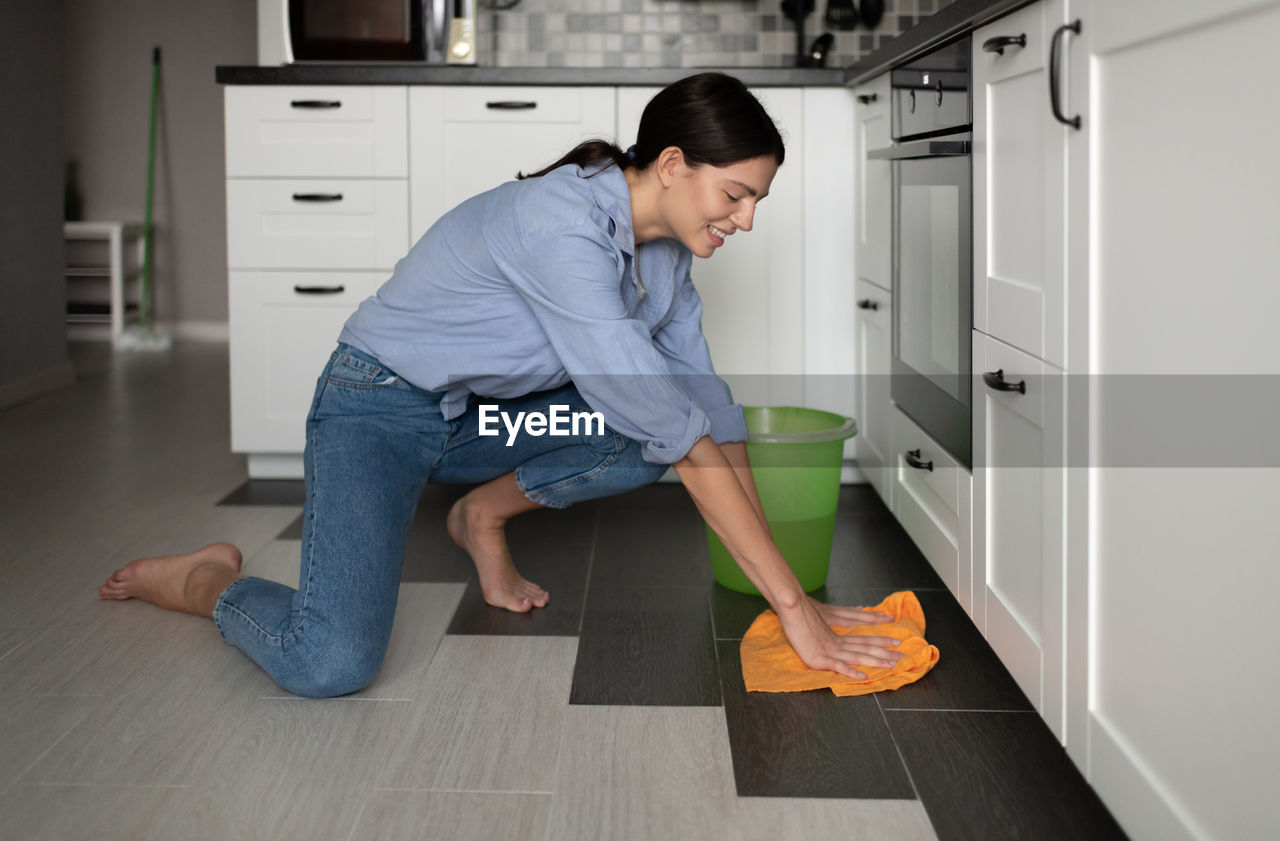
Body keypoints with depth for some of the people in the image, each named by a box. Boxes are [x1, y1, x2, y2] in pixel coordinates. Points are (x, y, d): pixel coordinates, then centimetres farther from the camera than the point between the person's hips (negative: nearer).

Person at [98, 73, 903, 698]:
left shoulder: (663, 247, -4)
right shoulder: (559, 223, -31)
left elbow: (710, 410, -1)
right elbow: (681, 435, -34)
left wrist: (788, 588, -7)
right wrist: (791, 604, -32)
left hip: (482, 417, 8)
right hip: (381, 409, -8)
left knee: (652, 433, -15)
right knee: (331, 663, -28)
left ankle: (484, 514, 8)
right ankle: (209, 582, 4)